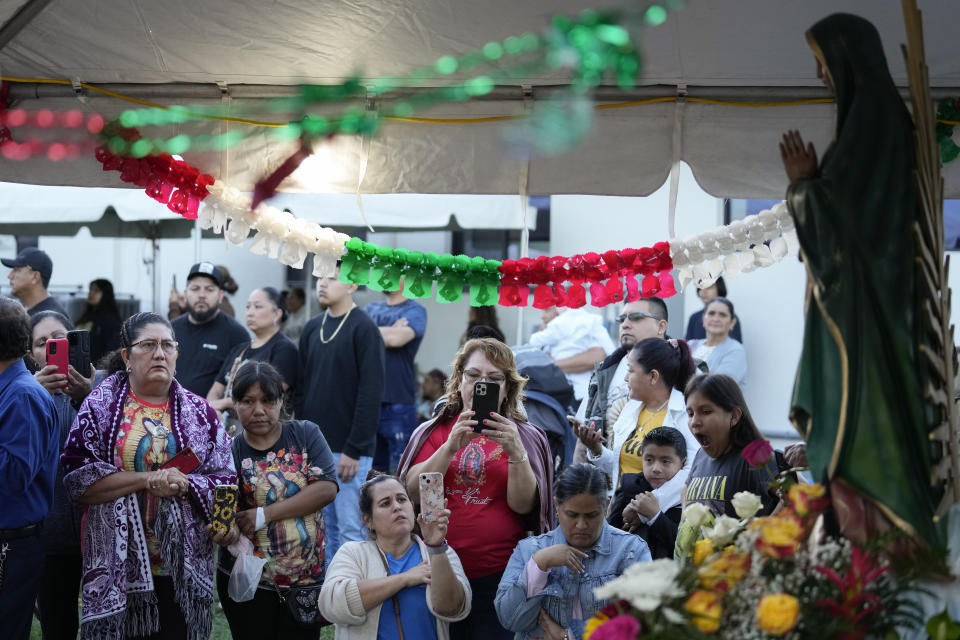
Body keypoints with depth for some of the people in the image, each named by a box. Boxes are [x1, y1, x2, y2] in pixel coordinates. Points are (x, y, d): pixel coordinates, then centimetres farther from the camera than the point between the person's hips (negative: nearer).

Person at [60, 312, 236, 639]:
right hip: (117, 565, -2)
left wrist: (184, 485, -15)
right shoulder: (100, 406, 2)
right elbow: (77, 477, -8)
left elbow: (225, 479, 4)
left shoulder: (200, 413, 8)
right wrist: (147, 480, -15)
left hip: (184, 566, 2)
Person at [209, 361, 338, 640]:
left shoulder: (305, 434, 0)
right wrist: (227, 531, -33)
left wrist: (265, 515, -17)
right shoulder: (229, 453, -3)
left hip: (307, 581, 1)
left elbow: (327, 489, -12)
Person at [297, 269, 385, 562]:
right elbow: (302, 389, 15)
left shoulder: (363, 329, -9)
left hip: (348, 451, -6)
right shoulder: (312, 329, 12)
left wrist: (354, 449, -17)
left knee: (350, 529, -5)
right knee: (328, 527, 11)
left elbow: (371, 393, -14)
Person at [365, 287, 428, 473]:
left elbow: (396, 338, -21)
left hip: (398, 404, -5)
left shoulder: (415, 311, -3)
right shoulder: (371, 309, 15)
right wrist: (386, 334, -10)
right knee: (372, 472, 11)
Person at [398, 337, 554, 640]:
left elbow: (523, 505, -7)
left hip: (498, 575, -1)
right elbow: (412, 493, -6)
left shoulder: (526, 438, 6)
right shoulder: (433, 432, 8)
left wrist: (515, 452, -21)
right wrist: (450, 447, -17)